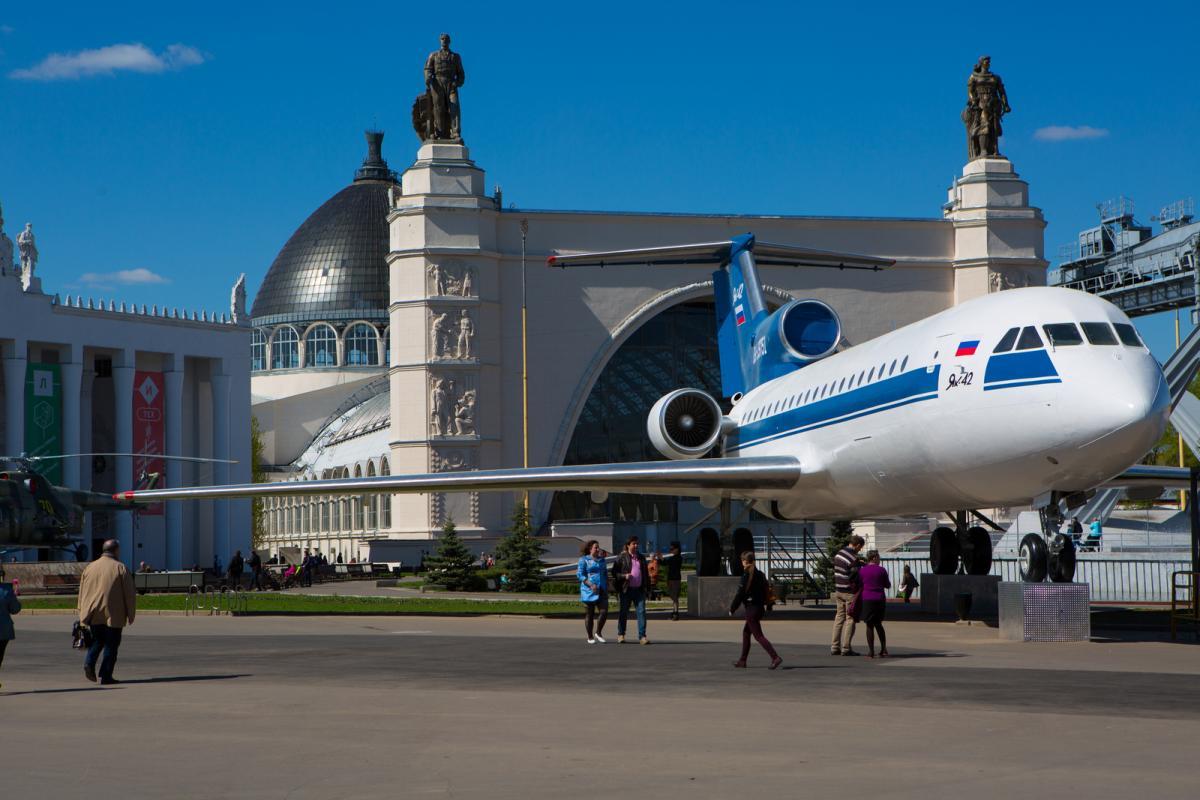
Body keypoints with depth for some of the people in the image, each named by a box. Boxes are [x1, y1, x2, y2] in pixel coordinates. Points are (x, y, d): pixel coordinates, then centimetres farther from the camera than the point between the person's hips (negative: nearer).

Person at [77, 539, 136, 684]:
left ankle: (89, 662, -7)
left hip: (93, 615, 4)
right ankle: (106, 676, 0)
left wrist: (82, 613, 21)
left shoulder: (90, 567, 9)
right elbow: (129, 594, -6)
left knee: (97, 640, 19)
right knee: (111, 645, 3)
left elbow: (82, 592, 14)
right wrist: (130, 614, 3)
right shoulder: (120, 568, -4)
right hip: (113, 615, -4)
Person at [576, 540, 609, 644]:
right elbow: (579, 574, -8)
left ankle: (598, 633, 9)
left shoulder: (601, 560, 16)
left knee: (604, 612, -9)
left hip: (601, 592, 4)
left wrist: (607, 589, 12)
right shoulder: (584, 560, -1)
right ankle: (590, 637, 10)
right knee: (589, 615, 0)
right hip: (589, 591, -4)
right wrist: (590, 584, -19)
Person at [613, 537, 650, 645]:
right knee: (623, 613, 5)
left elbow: (646, 574, 22)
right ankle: (620, 635, 19)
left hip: (639, 590, 3)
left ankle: (642, 636, -9)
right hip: (626, 590, -3)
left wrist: (646, 588, 15)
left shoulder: (641, 558, 15)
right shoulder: (622, 558, 0)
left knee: (641, 612, -7)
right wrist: (624, 576, -18)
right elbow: (614, 572, -2)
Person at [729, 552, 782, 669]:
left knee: (758, 636, -7)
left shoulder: (746, 575, -15)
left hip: (751, 608, -8)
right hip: (760, 608, 8)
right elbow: (765, 592, 12)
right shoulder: (760, 574, 8)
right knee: (746, 632, 20)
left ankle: (775, 657, -20)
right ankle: (742, 661, 26)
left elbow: (740, 594, -14)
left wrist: (732, 609, -6)